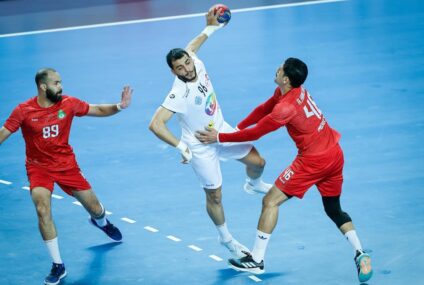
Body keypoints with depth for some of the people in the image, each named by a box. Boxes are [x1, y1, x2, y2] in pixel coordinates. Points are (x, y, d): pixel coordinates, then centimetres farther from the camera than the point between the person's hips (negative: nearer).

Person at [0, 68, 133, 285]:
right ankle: (57, 266, -12)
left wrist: (119, 106, -15)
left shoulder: (68, 104, -10)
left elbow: (98, 110, 0)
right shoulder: (23, 111, -16)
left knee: (94, 209, 9)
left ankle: (101, 222, 53)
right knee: (43, 210, -25)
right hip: (38, 167, -2)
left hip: (66, 164, 2)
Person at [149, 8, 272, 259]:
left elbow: (191, 46, 8)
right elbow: (156, 124, -41)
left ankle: (254, 184, 54)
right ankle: (226, 239, 28)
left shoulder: (197, 64, -17)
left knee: (257, 161, 17)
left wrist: (211, 26, 4)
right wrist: (181, 147, -44)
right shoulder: (179, 94, -37)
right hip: (201, 148, -7)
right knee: (214, 195, 4)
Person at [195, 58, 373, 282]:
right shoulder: (294, 91, 5)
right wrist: (236, 129, 9)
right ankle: (360, 255, 4)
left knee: (270, 202, 0)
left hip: (313, 161, -9)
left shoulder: (286, 107, -21)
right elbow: (263, 110, 14)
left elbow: (255, 133, -15)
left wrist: (219, 137, -7)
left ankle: (256, 260, 5)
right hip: (335, 154, 9)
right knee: (334, 209, 19)